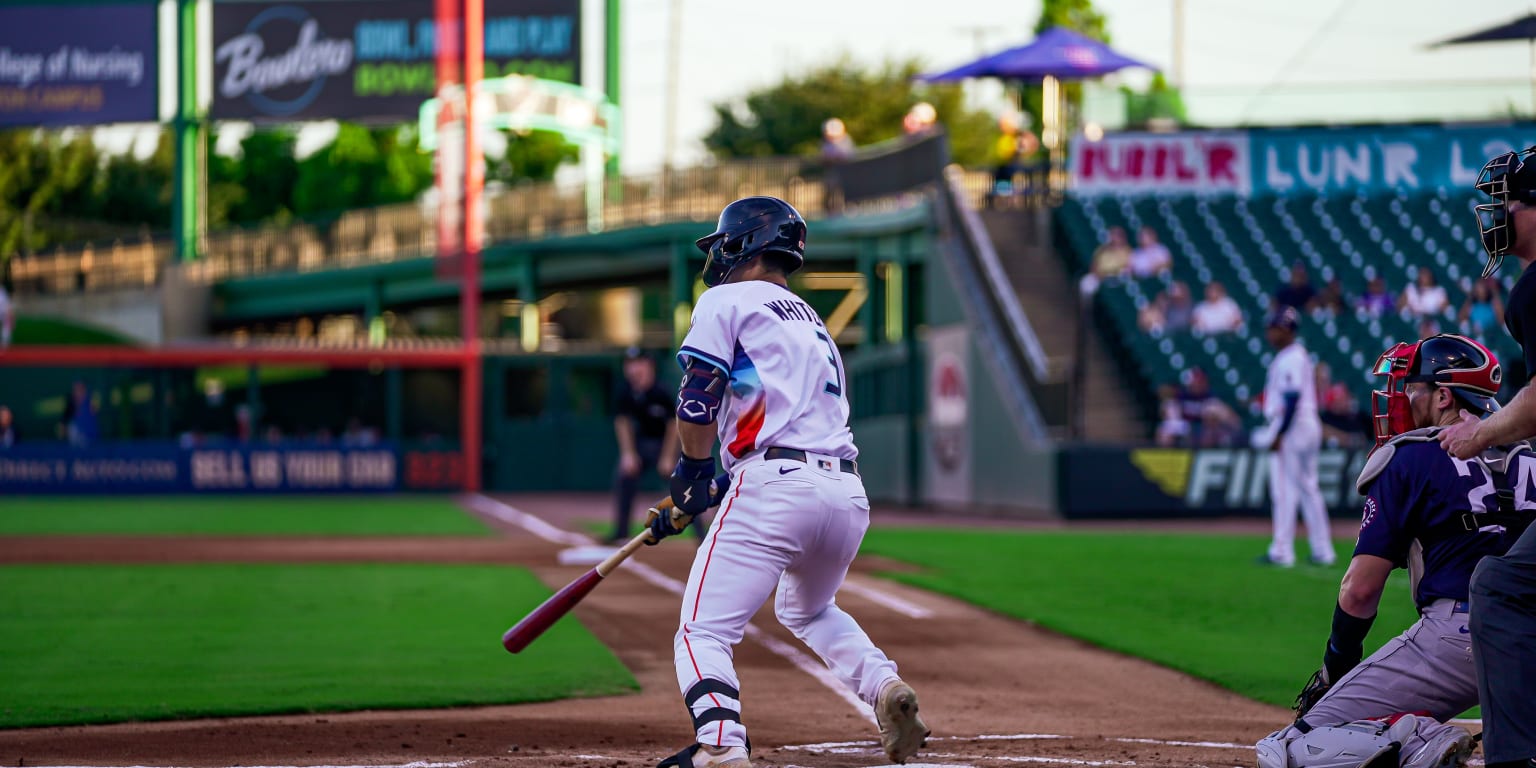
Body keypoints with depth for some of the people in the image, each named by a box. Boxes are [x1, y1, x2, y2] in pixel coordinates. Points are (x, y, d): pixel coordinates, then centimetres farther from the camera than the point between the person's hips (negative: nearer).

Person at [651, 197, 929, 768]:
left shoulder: (727, 301, 6)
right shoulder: (813, 324, 29)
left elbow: (698, 403, -6)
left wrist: (692, 474, 11)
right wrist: (711, 492, 22)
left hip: (774, 486, -8)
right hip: (850, 496, 8)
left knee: (703, 632, -7)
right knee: (805, 610, 32)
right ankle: (883, 684, 8)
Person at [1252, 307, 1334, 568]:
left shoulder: (1289, 359, -14)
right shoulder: (1301, 356, 17)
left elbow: (1292, 399, -22)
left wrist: (1278, 435, -22)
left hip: (1291, 428, -10)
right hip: (1309, 426, 10)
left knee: (1284, 489, -8)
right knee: (1309, 488, 12)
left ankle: (1282, 551, -9)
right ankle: (1323, 551, 13)